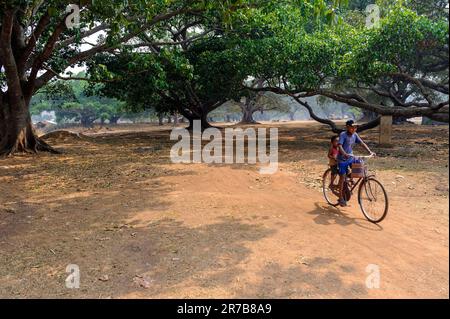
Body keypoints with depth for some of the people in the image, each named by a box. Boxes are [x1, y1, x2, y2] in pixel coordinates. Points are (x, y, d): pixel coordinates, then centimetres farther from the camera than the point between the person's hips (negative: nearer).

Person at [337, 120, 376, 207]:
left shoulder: (355, 135, 1)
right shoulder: (343, 134, -17)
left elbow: (362, 143, 0)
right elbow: (340, 146, -29)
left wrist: (370, 152, -13)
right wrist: (345, 154, -47)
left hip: (351, 158, 6)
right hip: (342, 159, -6)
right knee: (342, 177, -2)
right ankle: (341, 198, 8)